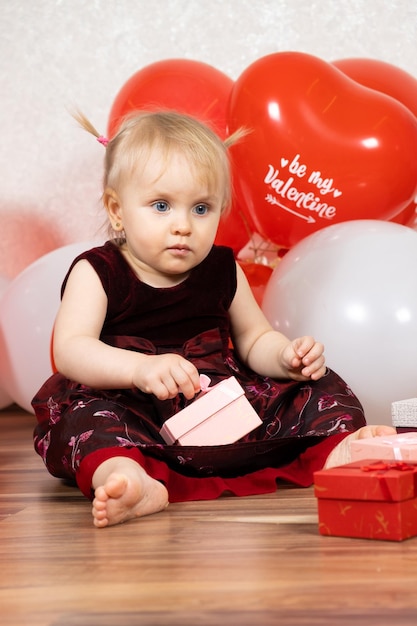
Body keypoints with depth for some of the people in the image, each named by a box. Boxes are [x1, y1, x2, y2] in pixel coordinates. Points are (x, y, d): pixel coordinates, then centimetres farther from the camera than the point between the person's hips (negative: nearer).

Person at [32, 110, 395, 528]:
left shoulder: (223, 271, 9)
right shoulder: (98, 273, -4)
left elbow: (254, 339, 18)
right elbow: (70, 350, -18)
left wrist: (287, 357, -7)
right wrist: (141, 368, -36)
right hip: (138, 418, -4)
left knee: (317, 387, -5)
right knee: (83, 412, -35)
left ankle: (340, 448, -30)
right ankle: (129, 479, -60)